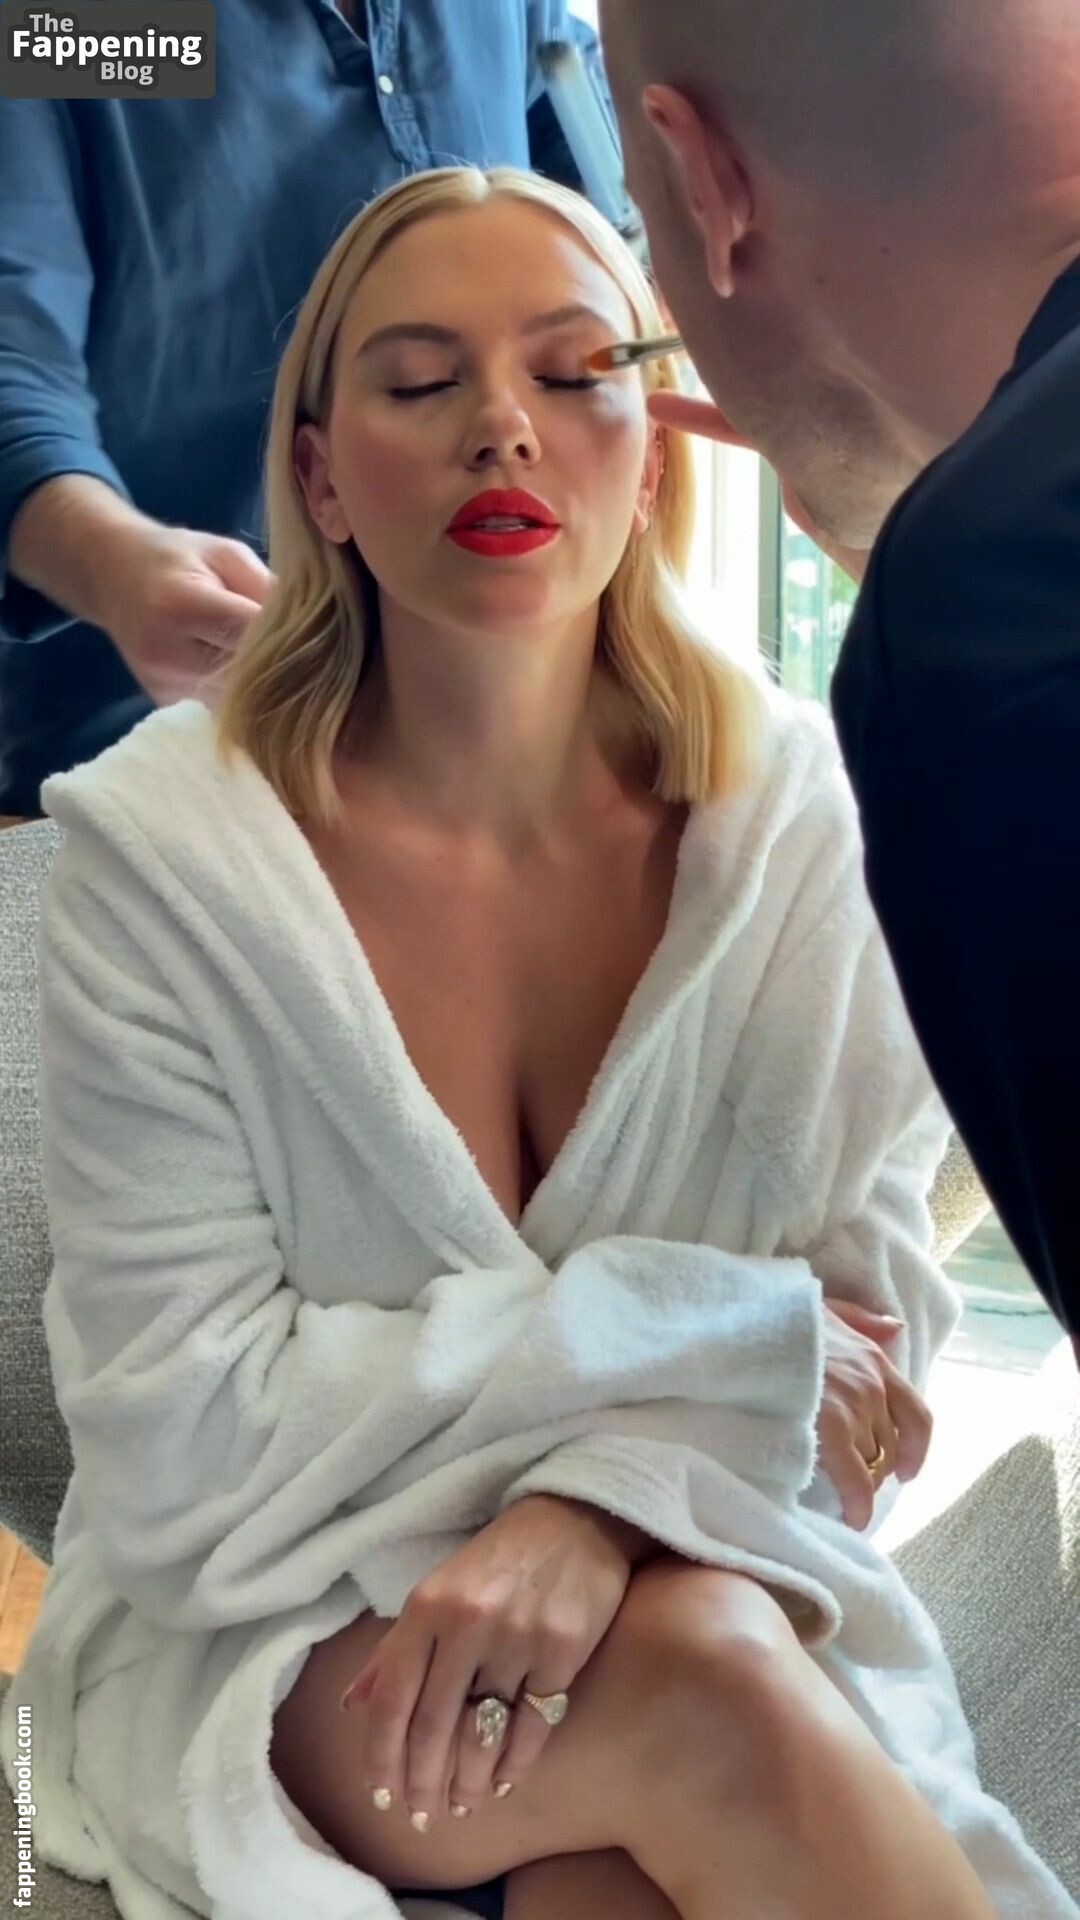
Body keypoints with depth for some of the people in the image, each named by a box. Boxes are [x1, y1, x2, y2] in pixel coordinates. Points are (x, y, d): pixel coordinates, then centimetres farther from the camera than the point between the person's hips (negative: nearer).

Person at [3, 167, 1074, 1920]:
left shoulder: (795, 816, -5)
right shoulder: (166, 851, -12)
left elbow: (876, 1306, -3)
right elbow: (175, 1449, -14)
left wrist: (606, 1503, -23)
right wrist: (705, 1323, -18)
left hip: (702, 1572, 1)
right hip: (267, 1639, -1)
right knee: (706, 1700, -29)